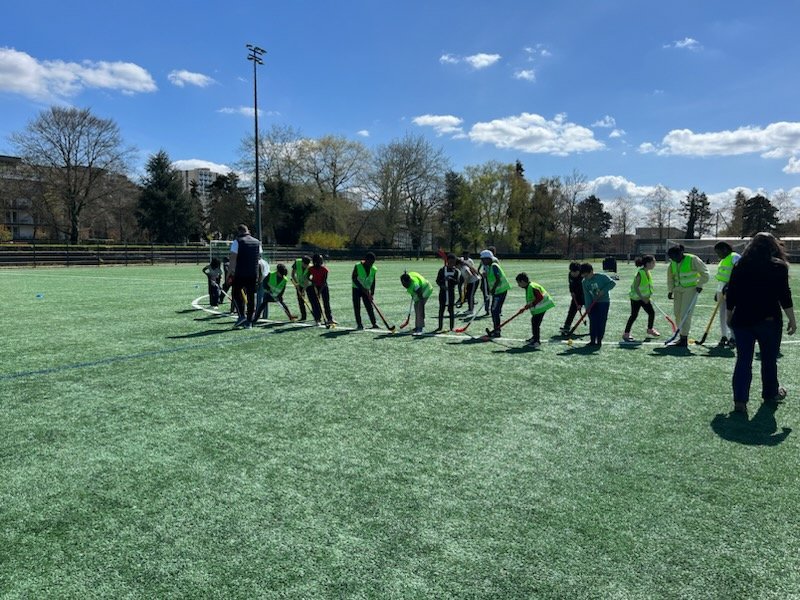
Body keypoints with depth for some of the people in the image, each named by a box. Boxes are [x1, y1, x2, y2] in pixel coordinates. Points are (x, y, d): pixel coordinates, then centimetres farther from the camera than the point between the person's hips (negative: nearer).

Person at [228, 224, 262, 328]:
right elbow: (259, 258, 12)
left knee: (236, 293, 9)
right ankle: (249, 322, 8)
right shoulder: (257, 242, 12)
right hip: (253, 274, 4)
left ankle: (242, 315, -7)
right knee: (251, 296, 7)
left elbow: (233, 259, -10)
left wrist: (229, 272, -6)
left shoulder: (237, 242, -3)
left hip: (240, 274, -4)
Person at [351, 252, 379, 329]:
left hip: (366, 290, 3)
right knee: (357, 307, -3)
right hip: (357, 289, -3)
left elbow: (373, 282, 2)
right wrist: (362, 288, -23)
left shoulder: (374, 269, -3)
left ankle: (374, 324, 3)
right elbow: (354, 279, -18)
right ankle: (359, 324, 3)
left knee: (370, 307, 0)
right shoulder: (357, 266, -16)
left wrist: (372, 293, -5)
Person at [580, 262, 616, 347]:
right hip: (593, 303, 4)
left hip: (604, 301, -4)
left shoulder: (602, 277, -12)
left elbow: (613, 283, -11)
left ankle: (599, 341, 2)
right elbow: (587, 296, -2)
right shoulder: (584, 282, 0)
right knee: (593, 322, 0)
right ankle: (592, 340, 7)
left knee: (601, 321, -4)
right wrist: (588, 307, -10)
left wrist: (604, 290, -21)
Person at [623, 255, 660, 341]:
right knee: (634, 315, -4)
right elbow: (635, 287, -24)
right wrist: (642, 298, -24)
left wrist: (647, 296, 15)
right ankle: (626, 333, 4)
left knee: (652, 312, 10)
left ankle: (650, 329, 31)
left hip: (645, 298, 8)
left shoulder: (648, 272, 2)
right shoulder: (640, 273, -24)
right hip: (636, 298, -8)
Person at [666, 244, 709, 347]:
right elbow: (670, 277, 17)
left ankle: (684, 340, -7)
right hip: (678, 290, 7)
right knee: (677, 313, 7)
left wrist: (700, 285, -8)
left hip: (690, 289, -7)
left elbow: (704, 272, -6)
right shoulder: (672, 263, 6)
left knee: (685, 314, -11)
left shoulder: (692, 259, -13)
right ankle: (682, 337, 18)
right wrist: (670, 290, 10)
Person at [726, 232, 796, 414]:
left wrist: (729, 317, 16)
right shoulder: (778, 266, -4)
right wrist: (792, 320, -1)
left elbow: (730, 297, 5)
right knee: (769, 359, 16)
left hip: (742, 320, 2)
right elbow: (784, 296, -8)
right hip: (769, 320, -2)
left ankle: (740, 400, -2)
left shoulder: (740, 266, 4)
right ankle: (770, 394, 33)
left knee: (743, 360, 4)